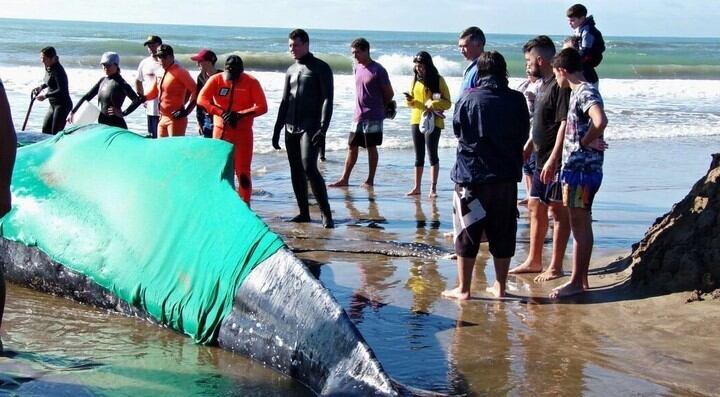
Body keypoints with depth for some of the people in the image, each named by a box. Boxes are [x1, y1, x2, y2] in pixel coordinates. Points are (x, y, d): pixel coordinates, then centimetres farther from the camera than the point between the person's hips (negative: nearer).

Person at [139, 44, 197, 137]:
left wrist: (186, 110, -18)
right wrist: (143, 98, 4)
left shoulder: (179, 72, -12)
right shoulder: (161, 73, 13)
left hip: (176, 119, -9)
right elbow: (154, 91, 23)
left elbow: (195, 91, -15)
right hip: (162, 118, 9)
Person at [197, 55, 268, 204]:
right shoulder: (215, 79, -3)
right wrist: (222, 113, -23)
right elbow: (201, 99, -12)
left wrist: (239, 115, -23)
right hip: (220, 131, 2)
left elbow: (262, 107, -12)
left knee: (243, 171, -4)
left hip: (243, 132, -2)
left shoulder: (251, 82, -6)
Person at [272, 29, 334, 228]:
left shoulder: (320, 68, -2)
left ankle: (326, 214, -13)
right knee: (296, 171, 6)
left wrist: (323, 128, -17)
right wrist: (277, 130, 16)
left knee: (309, 168, -18)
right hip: (291, 128, 7)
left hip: (310, 128, -7)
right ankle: (304, 213, 13)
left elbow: (327, 99, -8)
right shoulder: (291, 70, 17)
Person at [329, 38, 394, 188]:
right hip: (358, 115, 6)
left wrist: (380, 108, 8)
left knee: (371, 148, 2)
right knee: (352, 147, 7)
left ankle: (370, 180, 11)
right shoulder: (357, 68, 9)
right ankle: (344, 179, 12)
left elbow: (389, 94, -4)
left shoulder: (378, 70, -12)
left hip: (373, 117, -6)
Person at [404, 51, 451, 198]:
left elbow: (447, 103, -7)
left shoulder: (438, 80, -5)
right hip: (416, 121, 5)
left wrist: (433, 104, -23)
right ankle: (416, 187, 15)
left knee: (432, 154, -5)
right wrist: (409, 100, -5)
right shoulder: (415, 80, 10)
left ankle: (433, 188, -1)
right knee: (419, 156, 10)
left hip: (432, 122, -5)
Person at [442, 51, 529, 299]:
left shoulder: (468, 99, -8)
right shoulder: (517, 100, -3)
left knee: (467, 233, 6)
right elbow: (523, 137, 6)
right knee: (503, 233, 12)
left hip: (471, 175, -2)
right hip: (506, 176, 2)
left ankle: (463, 288, 10)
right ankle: (500, 286, 18)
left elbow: (457, 131, 6)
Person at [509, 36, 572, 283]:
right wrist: (527, 149, 24)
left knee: (557, 210, -2)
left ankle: (555, 267, 5)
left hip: (555, 162, -10)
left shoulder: (560, 86, -16)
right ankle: (534, 261, 26)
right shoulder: (544, 85, 15)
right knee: (536, 207, 15)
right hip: (541, 160, 10)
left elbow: (564, 124, -22)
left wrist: (553, 159, -26)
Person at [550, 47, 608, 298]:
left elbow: (600, 121, -33)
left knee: (579, 225, -4)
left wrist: (585, 142, -20)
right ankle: (582, 278, 21)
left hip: (582, 169, -10)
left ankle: (576, 282, 2)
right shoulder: (579, 92, 14)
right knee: (581, 225, 14)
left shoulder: (585, 92, -16)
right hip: (576, 167, 10)